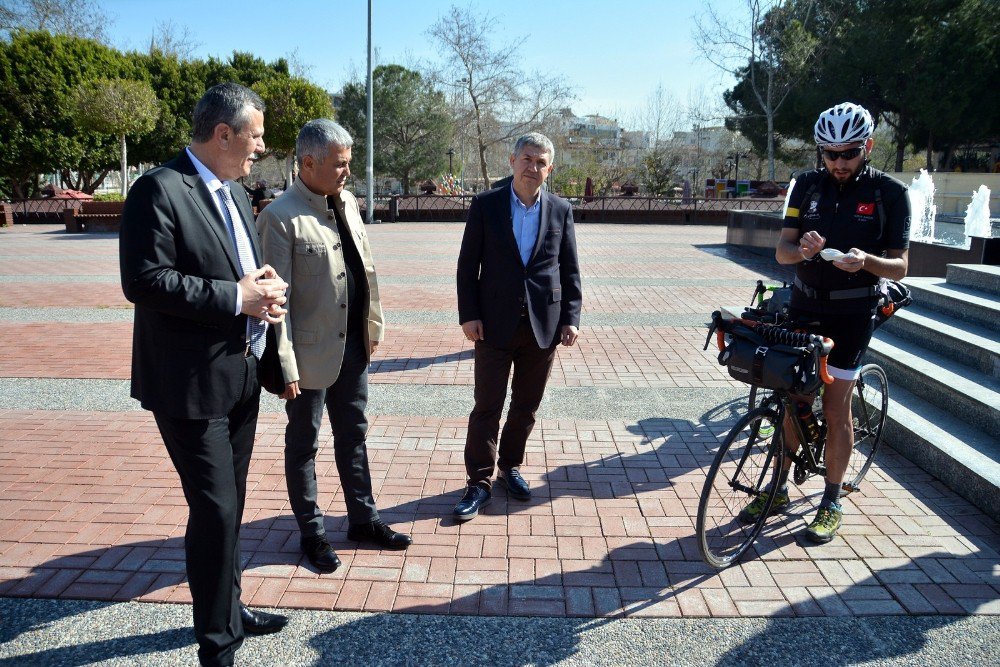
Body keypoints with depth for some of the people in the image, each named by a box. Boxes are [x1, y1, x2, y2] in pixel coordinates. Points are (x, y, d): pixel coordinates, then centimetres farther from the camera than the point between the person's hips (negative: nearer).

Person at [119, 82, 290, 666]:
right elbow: (144, 281, -22)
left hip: (241, 375, 9)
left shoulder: (235, 193, 13)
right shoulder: (160, 189, -15)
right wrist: (236, 297, -21)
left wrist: (265, 288, -1)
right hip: (192, 383, -9)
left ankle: (229, 610, 37)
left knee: (230, 505, 19)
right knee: (215, 510, -3)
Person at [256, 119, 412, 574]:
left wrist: (372, 328, 12)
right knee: (303, 444, 11)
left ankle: (363, 519, 35)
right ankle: (311, 533, 28)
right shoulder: (281, 217, -16)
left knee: (353, 436, 19)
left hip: (352, 347, 7)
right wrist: (285, 366, -18)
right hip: (311, 353, -7)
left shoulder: (347, 203, 6)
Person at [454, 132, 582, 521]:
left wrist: (571, 318, -1)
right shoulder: (485, 205, -2)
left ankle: (510, 466, 32)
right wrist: (468, 315, -8)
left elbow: (570, 270, 7)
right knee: (487, 406, 3)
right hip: (496, 324, -2)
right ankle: (479, 482, 14)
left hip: (544, 325, 2)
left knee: (526, 405, 13)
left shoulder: (561, 210, 4)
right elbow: (468, 264, -1)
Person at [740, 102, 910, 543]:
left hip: (851, 313, -3)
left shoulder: (889, 193, -7)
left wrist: (866, 261, -29)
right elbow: (782, 250, -3)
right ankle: (779, 489, 23)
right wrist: (802, 249, -26)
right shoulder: (808, 185, 1)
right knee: (794, 401, 9)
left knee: (835, 408, 1)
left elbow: (899, 267, -8)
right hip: (804, 307, 3)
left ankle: (832, 503, 17)